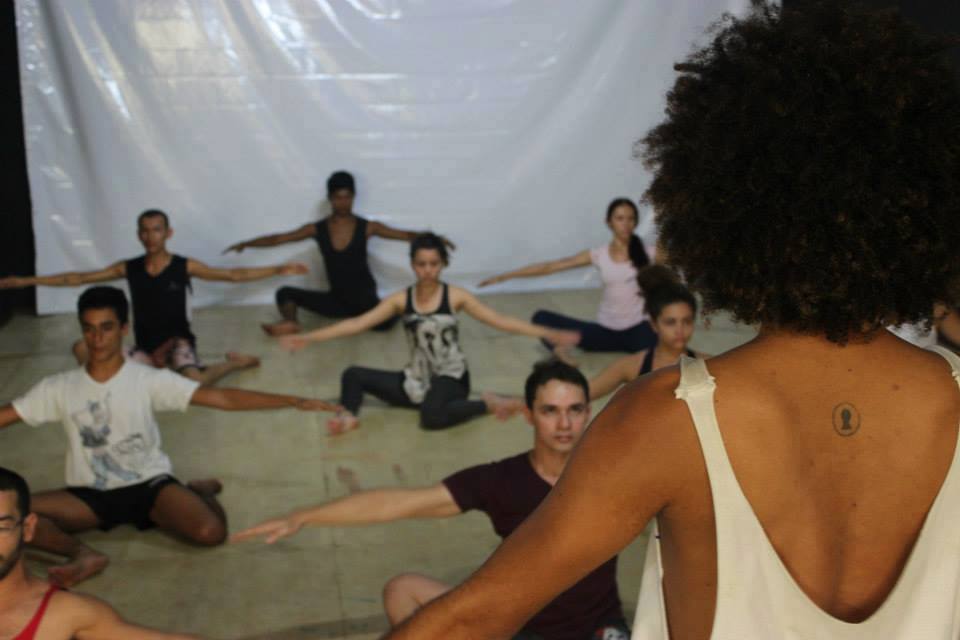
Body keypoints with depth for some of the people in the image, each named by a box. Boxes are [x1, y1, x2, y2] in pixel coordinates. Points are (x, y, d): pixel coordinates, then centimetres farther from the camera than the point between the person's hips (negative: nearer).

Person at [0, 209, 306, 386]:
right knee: (82, 349, -15)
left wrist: (278, 269, -16)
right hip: (145, 350, 3)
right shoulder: (128, 268, 0)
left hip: (178, 343, -3)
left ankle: (234, 362, -3)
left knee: (195, 382, -36)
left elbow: (233, 275, -8)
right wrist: (26, 280, 0)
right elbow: (78, 278, 2)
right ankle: (154, 365, -10)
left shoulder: (184, 266, -7)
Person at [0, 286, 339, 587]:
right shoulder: (58, 388, -1)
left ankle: (201, 492, 7)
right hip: (91, 494, 2)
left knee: (210, 531, -28)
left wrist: (294, 401, -27)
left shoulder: (149, 380, -9)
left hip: (149, 485, -1)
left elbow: (223, 398, -16)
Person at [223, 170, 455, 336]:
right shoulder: (317, 229, 0)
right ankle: (290, 323, -37)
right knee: (285, 293, -8)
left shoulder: (367, 227, -6)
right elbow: (278, 239, 1)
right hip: (337, 300, 3)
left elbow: (405, 234, -10)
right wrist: (246, 244, -8)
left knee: (386, 321, -34)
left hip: (365, 299, -3)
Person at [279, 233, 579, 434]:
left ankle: (484, 404, -14)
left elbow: (499, 320, -8)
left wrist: (547, 334, -15)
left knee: (432, 416, -37)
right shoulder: (400, 300, 0)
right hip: (416, 379, 5)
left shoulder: (455, 296, -7)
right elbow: (358, 323, -3)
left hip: (450, 378, -4)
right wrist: (309, 338, -9)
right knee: (353, 375, -3)